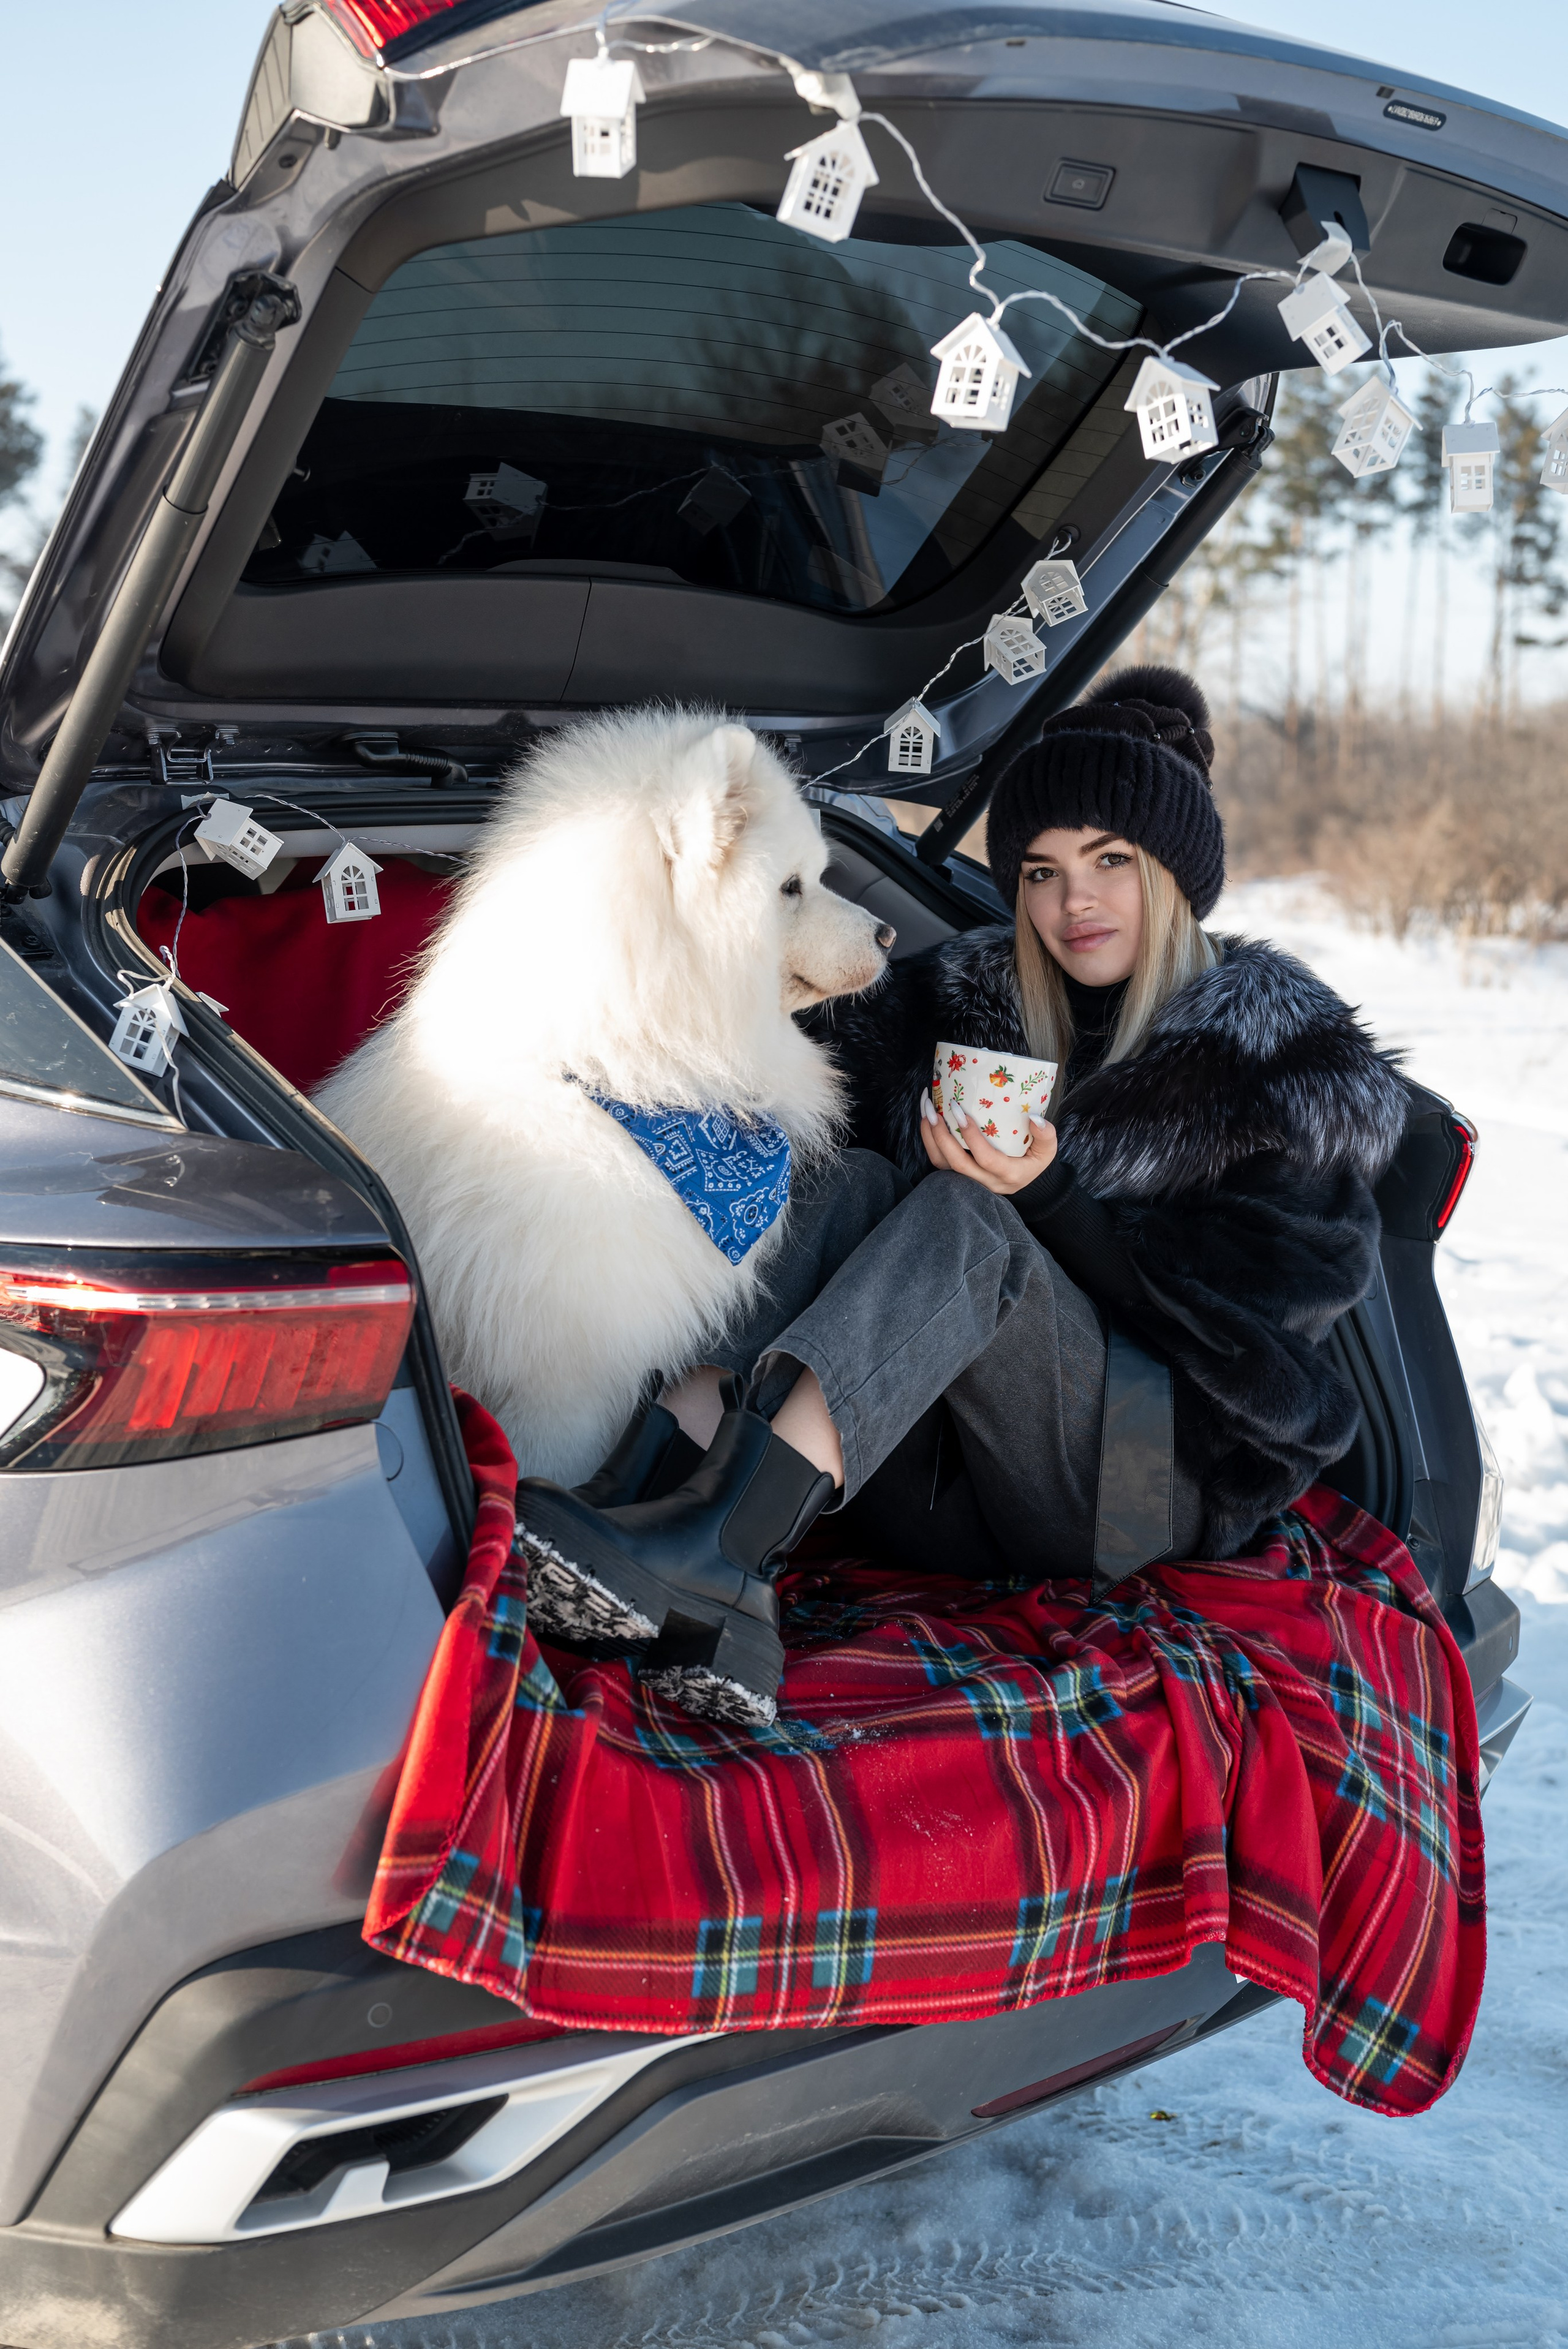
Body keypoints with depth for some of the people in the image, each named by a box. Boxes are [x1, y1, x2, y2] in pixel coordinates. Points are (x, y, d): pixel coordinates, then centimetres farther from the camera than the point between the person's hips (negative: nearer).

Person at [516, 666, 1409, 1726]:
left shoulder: (1295, 1064, 4)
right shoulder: (956, 1006, 15)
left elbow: (1241, 1324, -5)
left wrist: (1046, 1197, -16)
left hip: (1157, 1485, -4)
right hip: (941, 1505, 4)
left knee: (959, 1220, -27)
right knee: (858, 1185, -20)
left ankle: (704, 1548, -50)